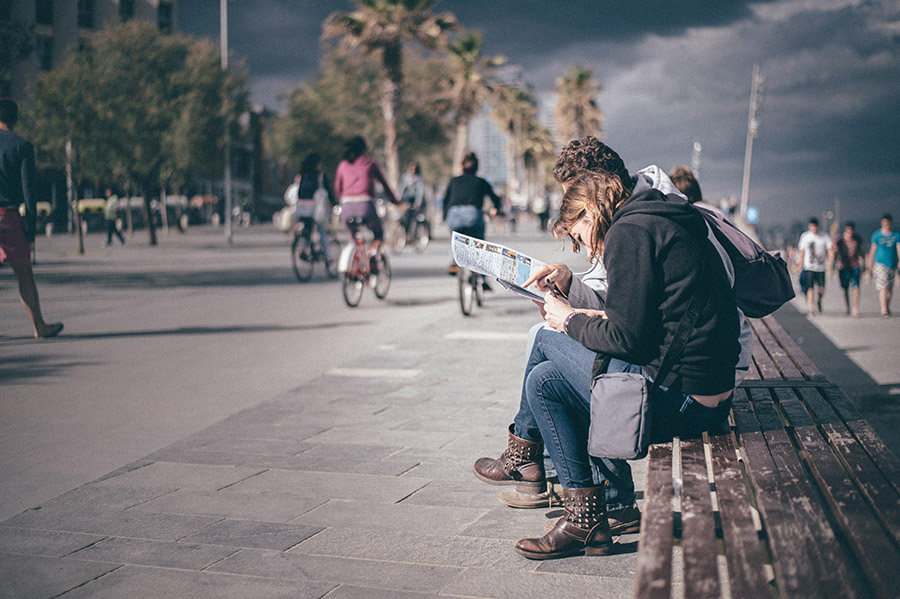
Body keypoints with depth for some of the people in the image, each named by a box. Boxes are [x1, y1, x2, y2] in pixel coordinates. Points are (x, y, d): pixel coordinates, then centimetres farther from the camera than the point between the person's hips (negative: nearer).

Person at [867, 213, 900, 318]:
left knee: (890, 290, 10)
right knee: (883, 287, -15)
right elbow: (872, 251, 6)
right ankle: (883, 310, -15)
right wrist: (870, 267, 7)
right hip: (880, 264, -3)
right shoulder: (877, 235, 0)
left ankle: (887, 306, 32)